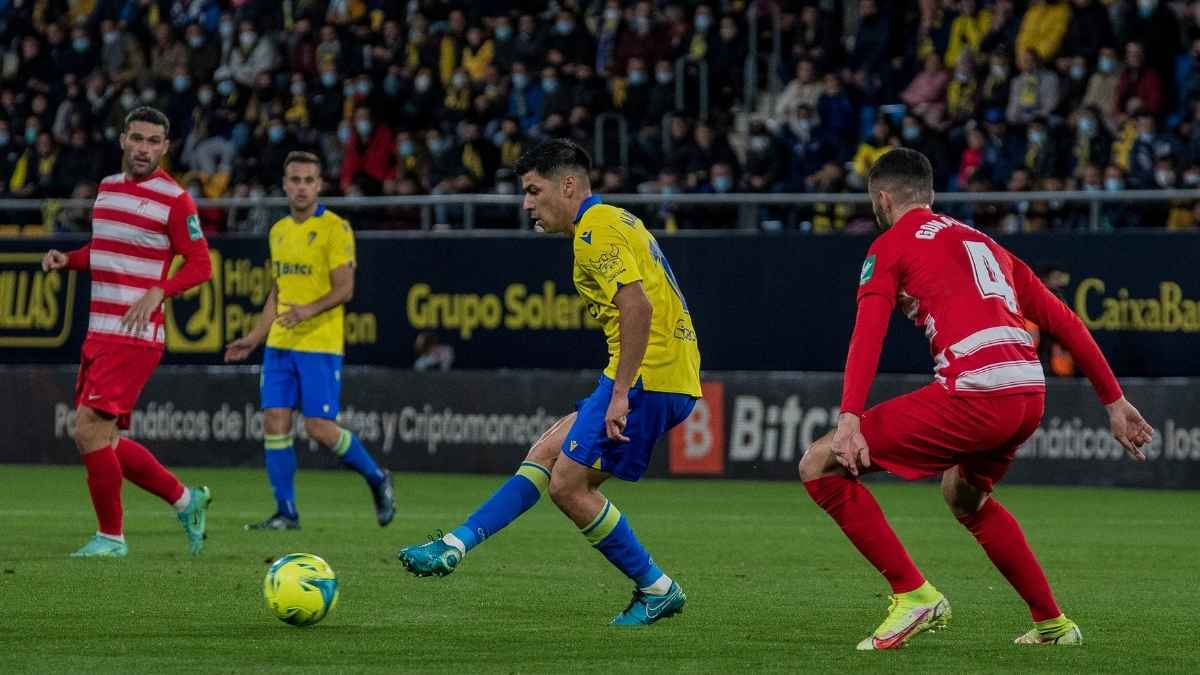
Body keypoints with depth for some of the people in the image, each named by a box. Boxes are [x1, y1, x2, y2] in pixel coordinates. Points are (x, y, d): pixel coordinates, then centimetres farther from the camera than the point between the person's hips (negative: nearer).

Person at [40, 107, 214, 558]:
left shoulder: (175, 199, -8)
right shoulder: (108, 187, 14)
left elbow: (200, 265, -8)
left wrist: (158, 292, -23)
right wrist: (68, 260, 7)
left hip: (134, 338, -8)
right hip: (99, 335, 8)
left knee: (90, 431, -14)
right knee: (101, 443, 9)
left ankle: (111, 536, 0)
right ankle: (185, 500, 25)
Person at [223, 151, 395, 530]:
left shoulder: (334, 228, -7)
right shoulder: (279, 230, 15)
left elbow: (344, 289, -13)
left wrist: (310, 310, -29)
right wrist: (253, 339, 18)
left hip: (320, 346, -6)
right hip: (280, 344, 6)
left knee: (320, 428, -10)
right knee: (274, 423, -2)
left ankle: (377, 480, 13)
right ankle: (286, 513, 3)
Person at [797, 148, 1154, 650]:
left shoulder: (891, 245, 9)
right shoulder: (982, 242, 29)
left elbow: (868, 333, -8)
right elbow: (1064, 322, 27)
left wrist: (849, 420, -19)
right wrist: (1114, 402, 31)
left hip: (973, 392, -8)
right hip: (1030, 391, 8)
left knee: (819, 466, 0)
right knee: (964, 495, 36)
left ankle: (913, 594, -6)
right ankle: (1051, 622, 34)